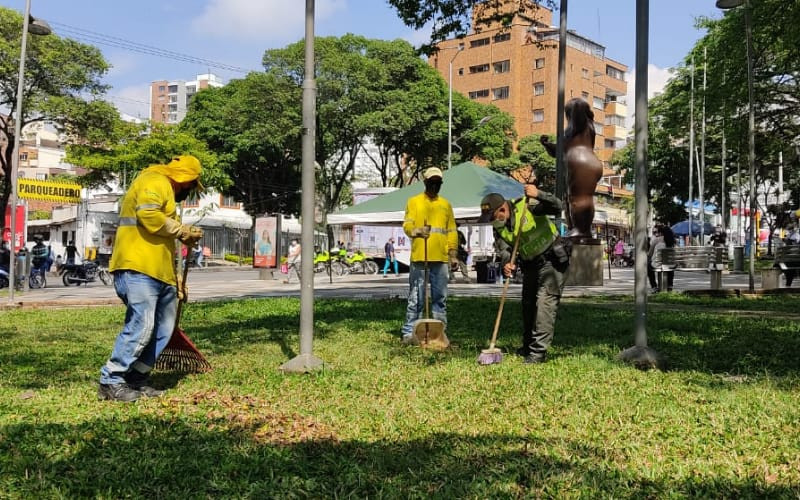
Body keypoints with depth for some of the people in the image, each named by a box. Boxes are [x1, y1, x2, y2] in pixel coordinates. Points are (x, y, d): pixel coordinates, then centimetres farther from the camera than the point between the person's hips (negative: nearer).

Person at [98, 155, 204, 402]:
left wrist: (176, 279, 32)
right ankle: (111, 382, -5)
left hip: (159, 273, 11)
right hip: (138, 269, -11)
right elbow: (148, 216, -23)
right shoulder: (156, 182, -2)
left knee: (162, 331, 8)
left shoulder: (166, 191, 31)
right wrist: (184, 231, -10)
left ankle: (136, 379, 16)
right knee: (141, 327, -14)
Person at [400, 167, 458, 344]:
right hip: (419, 257, -3)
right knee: (416, 297, -4)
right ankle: (409, 332, -1)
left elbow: (451, 230, 17)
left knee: (440, 297, 6)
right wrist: (416, 231, -25)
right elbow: (407, 224, -3)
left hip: (441, 258, 3)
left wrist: (453, 251, 5)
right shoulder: (414, 201, 8)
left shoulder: (446, 204, 17)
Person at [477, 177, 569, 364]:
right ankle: (528, 348, 29)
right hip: (531, 264, 8)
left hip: (553, 259, -8)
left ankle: (539, 352, -16)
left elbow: (557, 207, -28)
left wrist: (539, 195, -44)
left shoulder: (527, 205, -21)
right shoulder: (498, 227, -3)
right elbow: (506, 249, -12)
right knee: (528, 304, 14)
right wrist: (507, 264, -33)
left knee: (545, 301, -16)